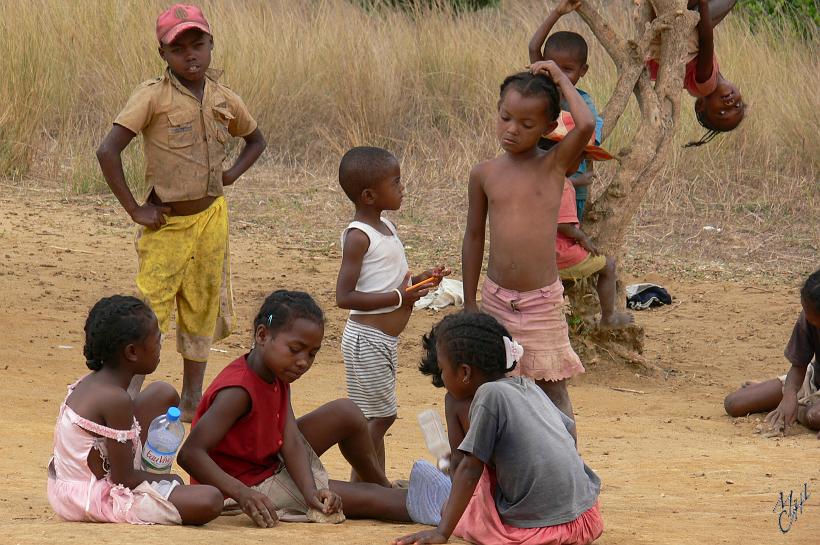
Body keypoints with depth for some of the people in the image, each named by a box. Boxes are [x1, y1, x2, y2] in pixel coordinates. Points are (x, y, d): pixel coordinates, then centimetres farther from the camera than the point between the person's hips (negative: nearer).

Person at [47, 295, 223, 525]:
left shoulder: (88, 383, 4)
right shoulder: (116, 400, -24)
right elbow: (124, 478, -20)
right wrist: (168, 480, -1)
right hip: (96, 500, -9)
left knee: (164, 394, 16)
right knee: (210, 500, -25)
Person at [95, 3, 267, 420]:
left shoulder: (224, 100, 3)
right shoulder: (154, 96, -14)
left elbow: (255, 140, 24)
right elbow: (108, 151, -22)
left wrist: (231, 174, 6)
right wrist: (134, 209, -18)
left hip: (210, 218, 5)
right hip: (166, 224, -5)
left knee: (203, 310, 12)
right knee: (150, 311, -10)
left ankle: (192, 401, 22)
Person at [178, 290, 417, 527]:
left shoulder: (277, 378, 0)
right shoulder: (238, 391, -29)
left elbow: (291, 441, -9)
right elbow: (190, 454, -36)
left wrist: (311, 491, -27)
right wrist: (242, 493, -47)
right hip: (253, 486, -9)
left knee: (347, 413, 11)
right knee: (367, 498, -10)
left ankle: (387, 489, 30)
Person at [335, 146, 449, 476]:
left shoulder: (386, 229, 13)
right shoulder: (358, 236, -16)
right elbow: (345, 297, -23)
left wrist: (421, 281, 7)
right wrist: (400, 296, -24)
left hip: (385, 339, 9)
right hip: (367, 339, -9)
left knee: (379, 417, 15)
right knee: (377, 417, -8)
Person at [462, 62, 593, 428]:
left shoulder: (554, 165, -4)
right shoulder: (484, 174, 3)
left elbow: (586, 126, -23)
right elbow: (474, 236, 10)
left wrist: (561, 79, -10)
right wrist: (469, 304, 10)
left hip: (542, 301, -3)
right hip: (496, 298, 3)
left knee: (552, 389, 2)